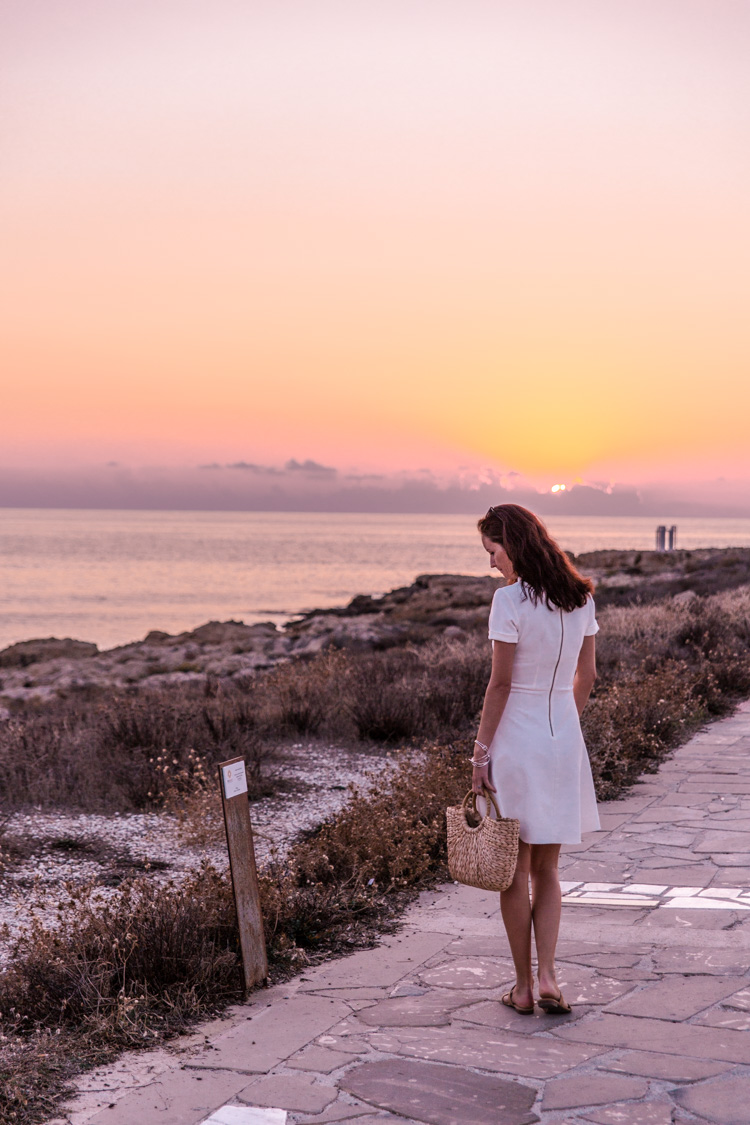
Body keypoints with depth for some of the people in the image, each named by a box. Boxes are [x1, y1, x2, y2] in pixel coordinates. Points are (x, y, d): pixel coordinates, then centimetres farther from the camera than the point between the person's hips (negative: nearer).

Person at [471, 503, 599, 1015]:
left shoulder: (510, 600, -15)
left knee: (516, 871, 7)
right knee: (547, 868, 15)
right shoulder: (580, 597, 4)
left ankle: (524, 986, 13)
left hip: (517, 739, -5)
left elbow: (500, 684, -14)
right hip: (565, 739, 5)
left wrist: (481, 750, -7)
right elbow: (587, 676, 9)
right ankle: (547, 977, 6)